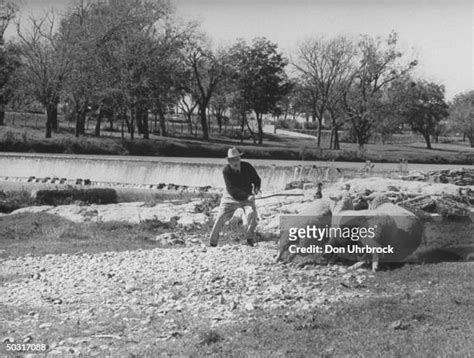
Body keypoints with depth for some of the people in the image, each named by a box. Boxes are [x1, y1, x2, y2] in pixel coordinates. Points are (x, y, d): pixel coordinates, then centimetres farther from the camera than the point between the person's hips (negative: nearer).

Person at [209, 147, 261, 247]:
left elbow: (257, 179, -1)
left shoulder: (247, 167, -13)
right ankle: (212, 242, 9)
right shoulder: (226, 171, -19)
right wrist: (247, 195, -36)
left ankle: (249, 237, -5)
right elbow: (231, 188, -26)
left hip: (247, 198, 1)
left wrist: (256, 188, -25)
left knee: (252, 213, -24)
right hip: (231, 198, -1)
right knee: (221, 217, -6)